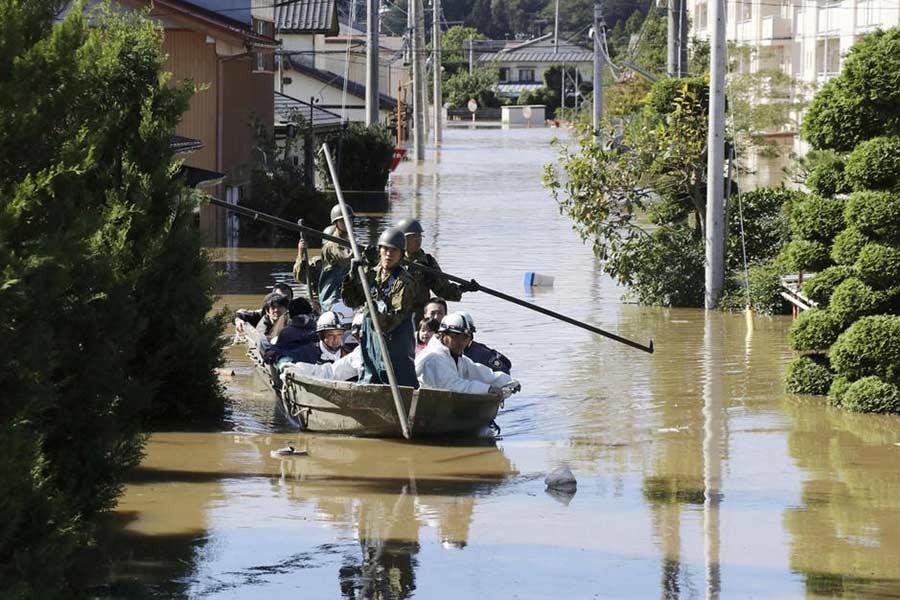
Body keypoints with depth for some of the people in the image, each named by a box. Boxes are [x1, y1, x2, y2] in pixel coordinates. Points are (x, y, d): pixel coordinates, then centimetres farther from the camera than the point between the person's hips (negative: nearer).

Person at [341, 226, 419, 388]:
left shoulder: (404, 282, -11)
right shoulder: (371, 274, 9)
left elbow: (397, 316, -20)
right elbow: (351, 301, 8)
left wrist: (380, 317, -39)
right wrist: (353, 278, -7)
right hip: (370, 342, 7)